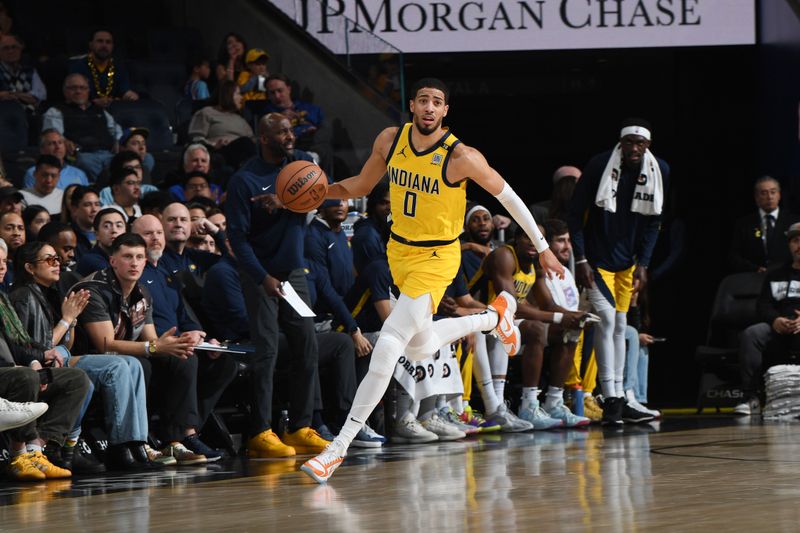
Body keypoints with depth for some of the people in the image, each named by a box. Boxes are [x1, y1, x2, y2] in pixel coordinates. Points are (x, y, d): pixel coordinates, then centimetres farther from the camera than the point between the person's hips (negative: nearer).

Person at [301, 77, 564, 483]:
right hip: (399, 251, 7)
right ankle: (495, 316, 47)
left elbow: (507, 197, -9)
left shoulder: (461, 157, -20)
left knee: (387, 348, -18)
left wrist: (543, 248, -3)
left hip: (436, 258, -7)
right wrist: (320, 189, -10)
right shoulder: (390, 140, -4)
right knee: (419, 350, 22)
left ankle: (338, 448, -16)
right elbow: (360, 187, 10)